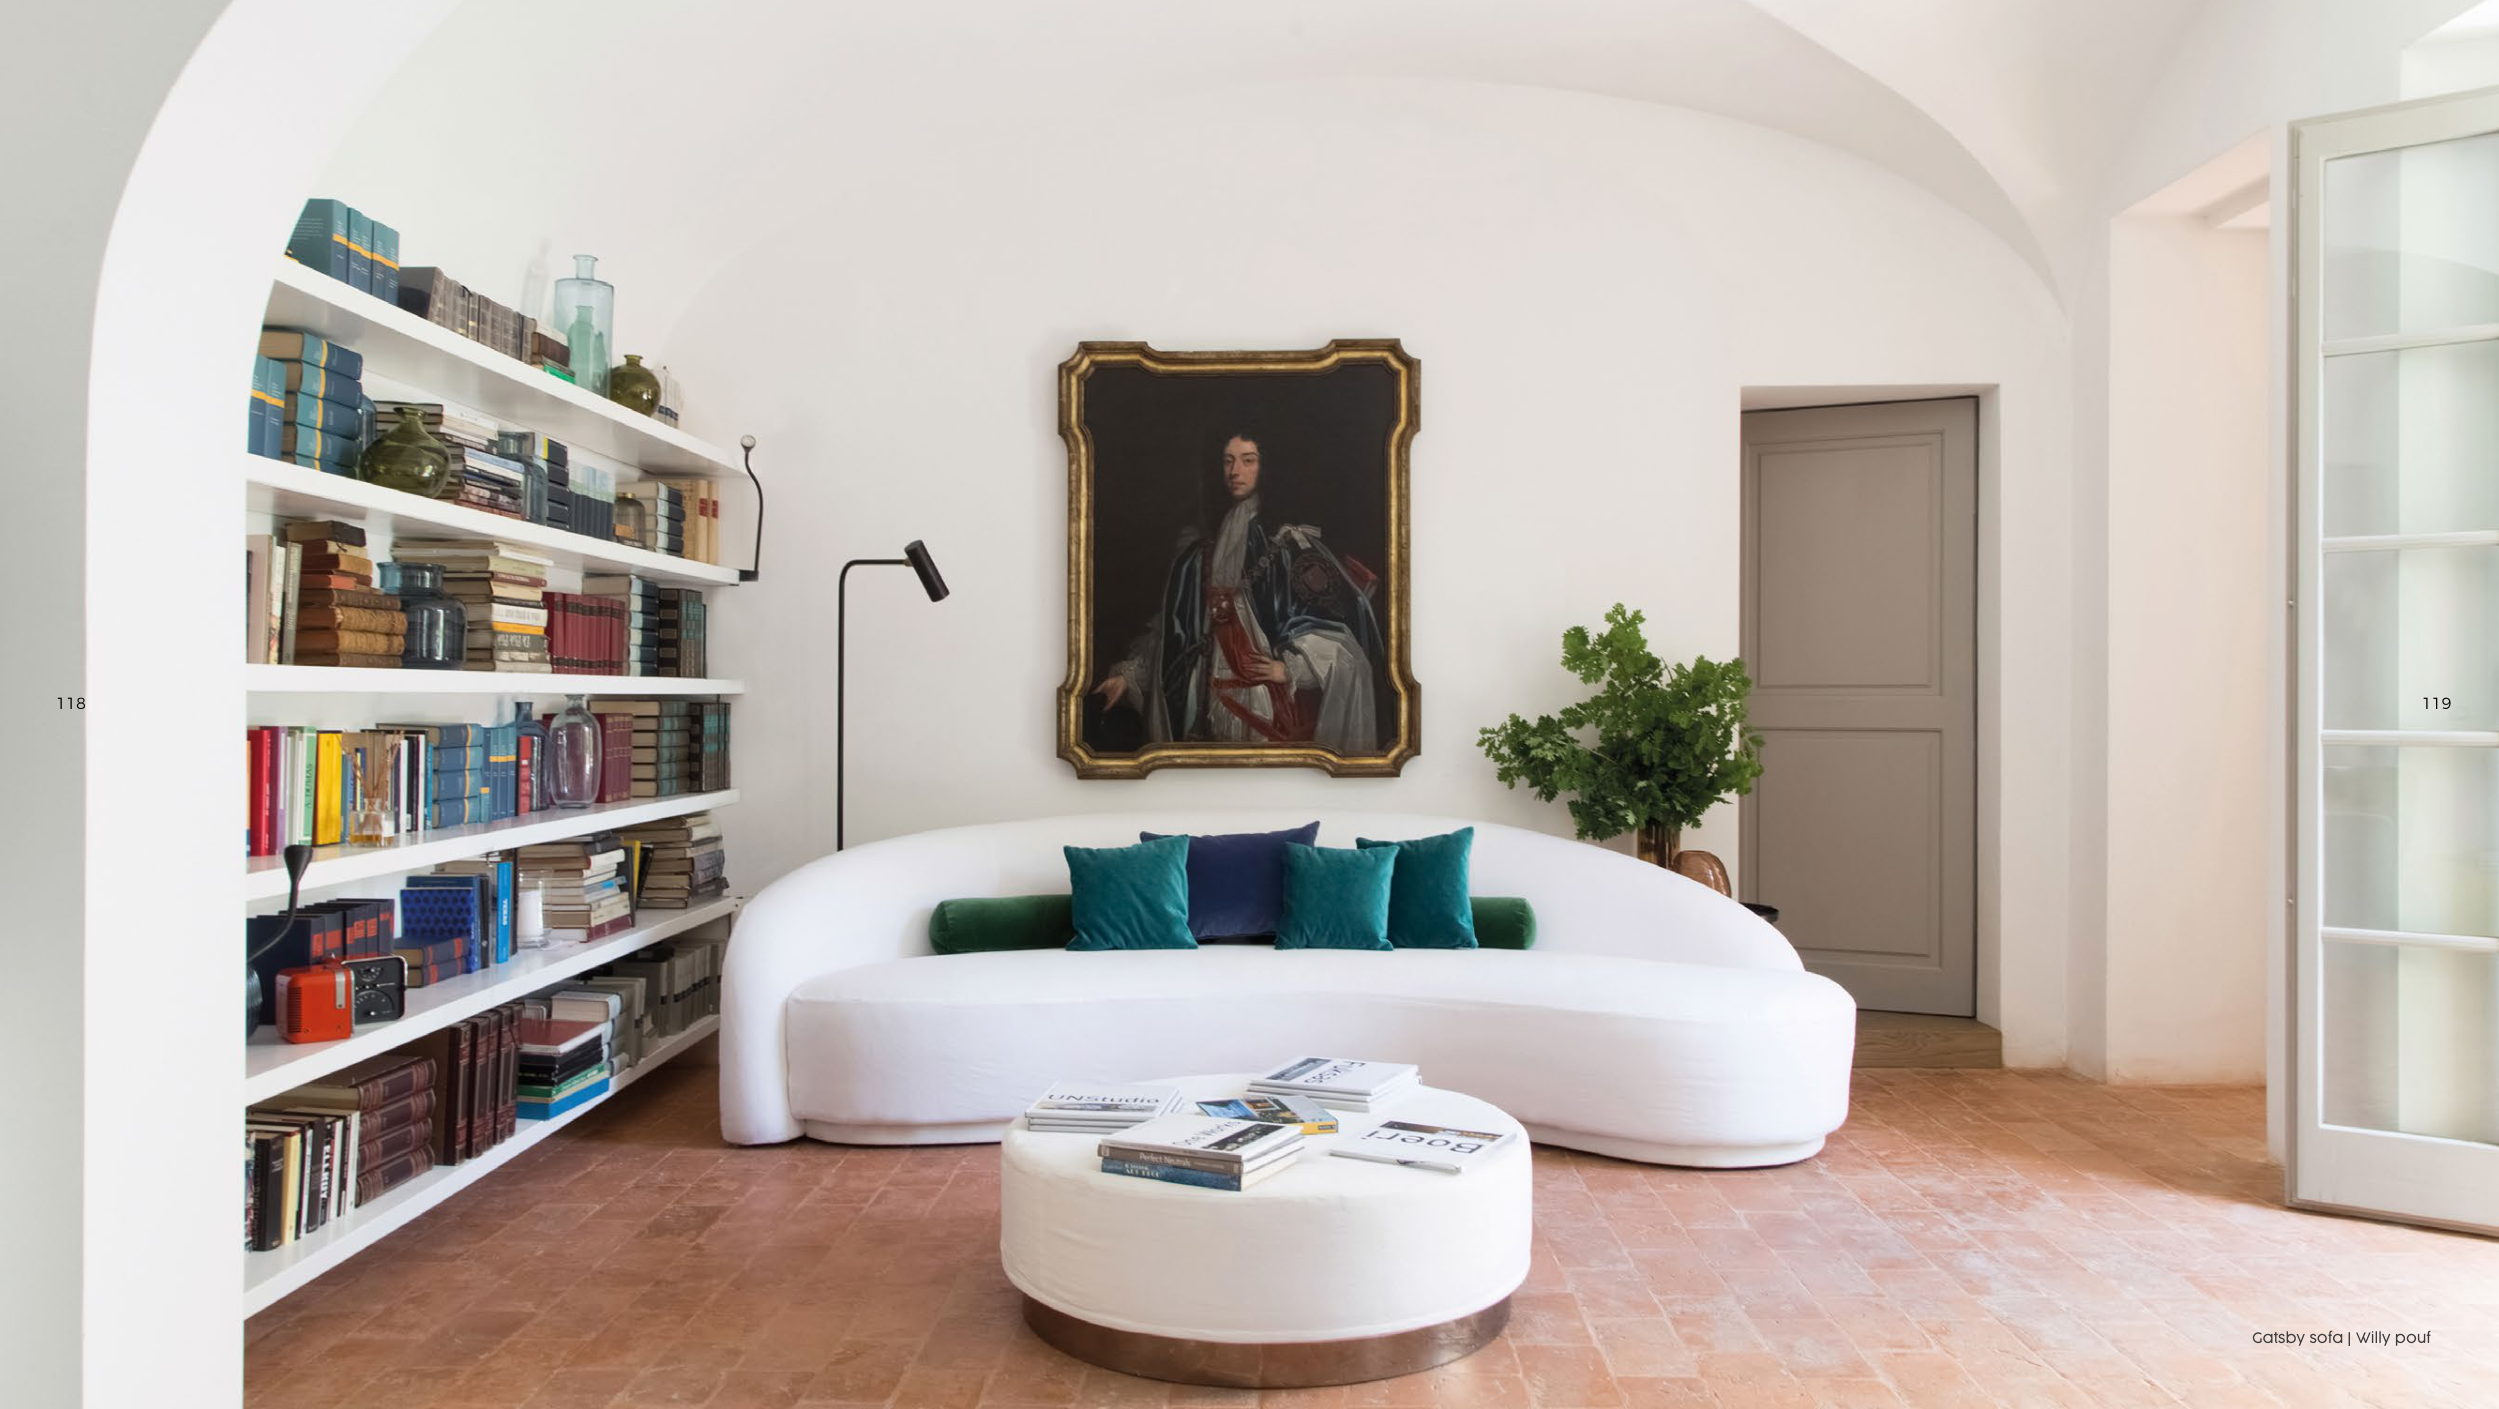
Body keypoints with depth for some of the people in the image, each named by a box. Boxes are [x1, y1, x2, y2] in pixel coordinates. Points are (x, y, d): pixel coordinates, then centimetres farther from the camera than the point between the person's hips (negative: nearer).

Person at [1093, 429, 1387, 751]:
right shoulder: (1199, 548, 12)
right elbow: (1169, 624, 12)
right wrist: (1129, 673, 3)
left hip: (1273, 703, -4)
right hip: (1213, 705, 4)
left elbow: (1335, 614, -6)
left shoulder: (1289, 542, -2)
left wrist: (1291, 667, -13)